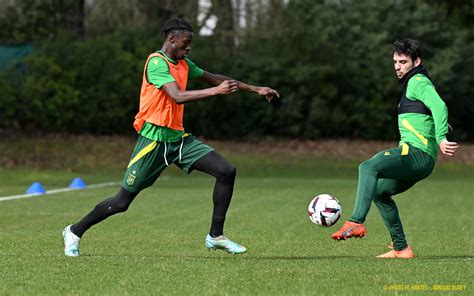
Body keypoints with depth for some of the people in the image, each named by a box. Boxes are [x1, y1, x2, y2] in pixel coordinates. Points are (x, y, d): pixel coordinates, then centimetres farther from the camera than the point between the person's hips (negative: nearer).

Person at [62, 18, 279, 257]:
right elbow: (178, 96, -28)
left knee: (226, 171, -8)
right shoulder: (157, 62, -15)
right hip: (153, 140, -8)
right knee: (122, 202, -3)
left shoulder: (183, 64, 11)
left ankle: (215, 236, -1)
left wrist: (255, 89, 22)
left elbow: (214, 78, 23)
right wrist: (215, 91, -32)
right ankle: (75, 232, 18)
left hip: (178, 138, 8)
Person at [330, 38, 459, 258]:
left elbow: (439, 107, -23)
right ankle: (401, 248, 22)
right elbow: (434, 110, 39)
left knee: (368, 167, -29)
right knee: (379, 191, 23)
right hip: (419, 160, 11)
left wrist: (440, 138, -35)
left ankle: (356, 222, -44)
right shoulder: (411, 83, 25)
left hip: (417, 153, -11)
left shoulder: (418, 82, -6)